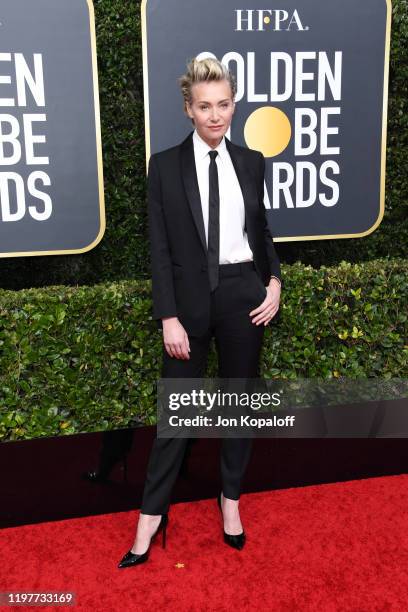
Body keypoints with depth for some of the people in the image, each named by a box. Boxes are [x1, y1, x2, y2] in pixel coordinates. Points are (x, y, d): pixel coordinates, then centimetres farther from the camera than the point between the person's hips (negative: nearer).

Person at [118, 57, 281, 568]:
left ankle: (231, 499, 31)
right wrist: (169, 317, -11)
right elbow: (159, 247, -6)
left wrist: (274, 283, -2)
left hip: (243, 295, 2)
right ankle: (151, 516, 19)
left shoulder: (250, 162, 4)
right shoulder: (165, 165, -3)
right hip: (189, 298, -2)